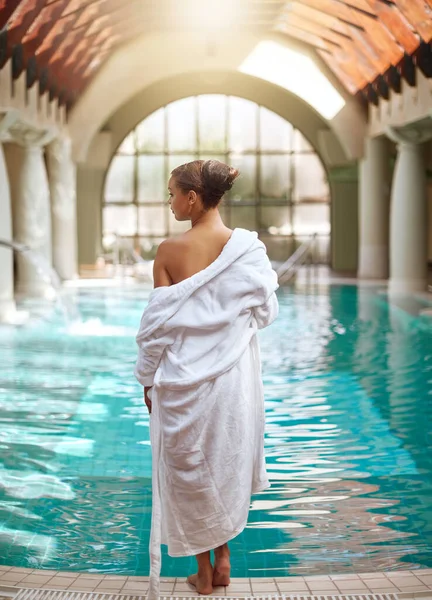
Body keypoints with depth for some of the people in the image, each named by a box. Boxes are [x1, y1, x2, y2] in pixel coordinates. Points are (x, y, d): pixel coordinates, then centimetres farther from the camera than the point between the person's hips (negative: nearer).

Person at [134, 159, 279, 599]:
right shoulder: (249, 247, -9)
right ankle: (223, 561, 31)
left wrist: (148, 379, 2)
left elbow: (157, 324, -10)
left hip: (184, 379, -2)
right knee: (228, 463, 20)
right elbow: (266, 313, 1)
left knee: (189, 468, 13)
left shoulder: (170, 252, -14)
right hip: (233, 376, 2)